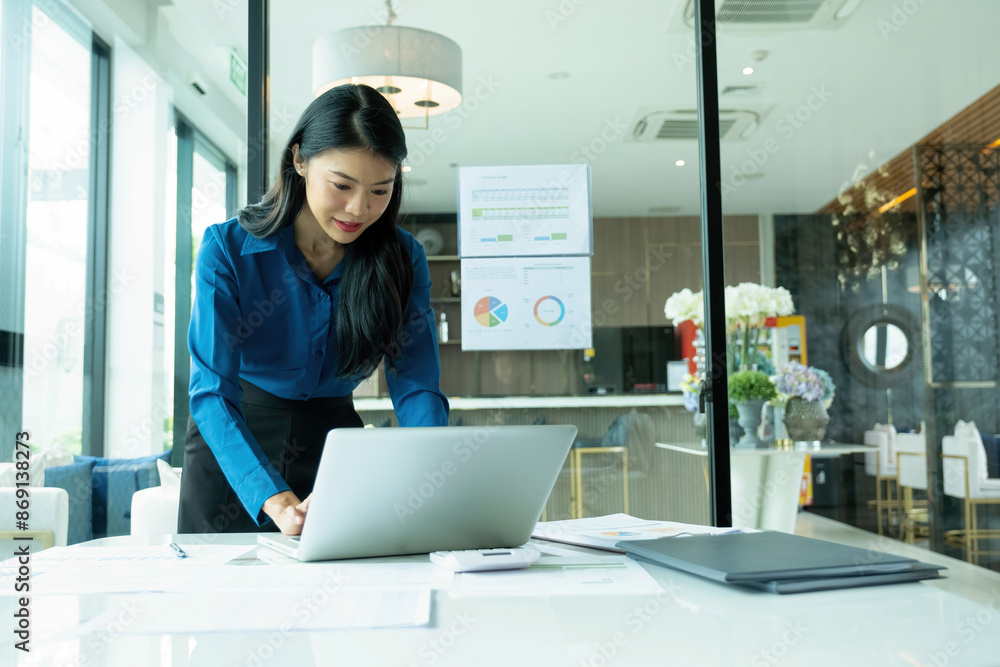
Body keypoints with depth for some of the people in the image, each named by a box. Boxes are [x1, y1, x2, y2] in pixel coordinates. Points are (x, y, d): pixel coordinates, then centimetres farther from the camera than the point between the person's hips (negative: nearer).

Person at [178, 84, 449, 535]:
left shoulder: (401, 259, -9)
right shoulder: (228, 248, -17)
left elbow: (416, 386, -14)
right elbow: (212, 392, -24)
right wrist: (276, 501, -40)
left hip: (334, 439, 2)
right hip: (233, 449, -1)